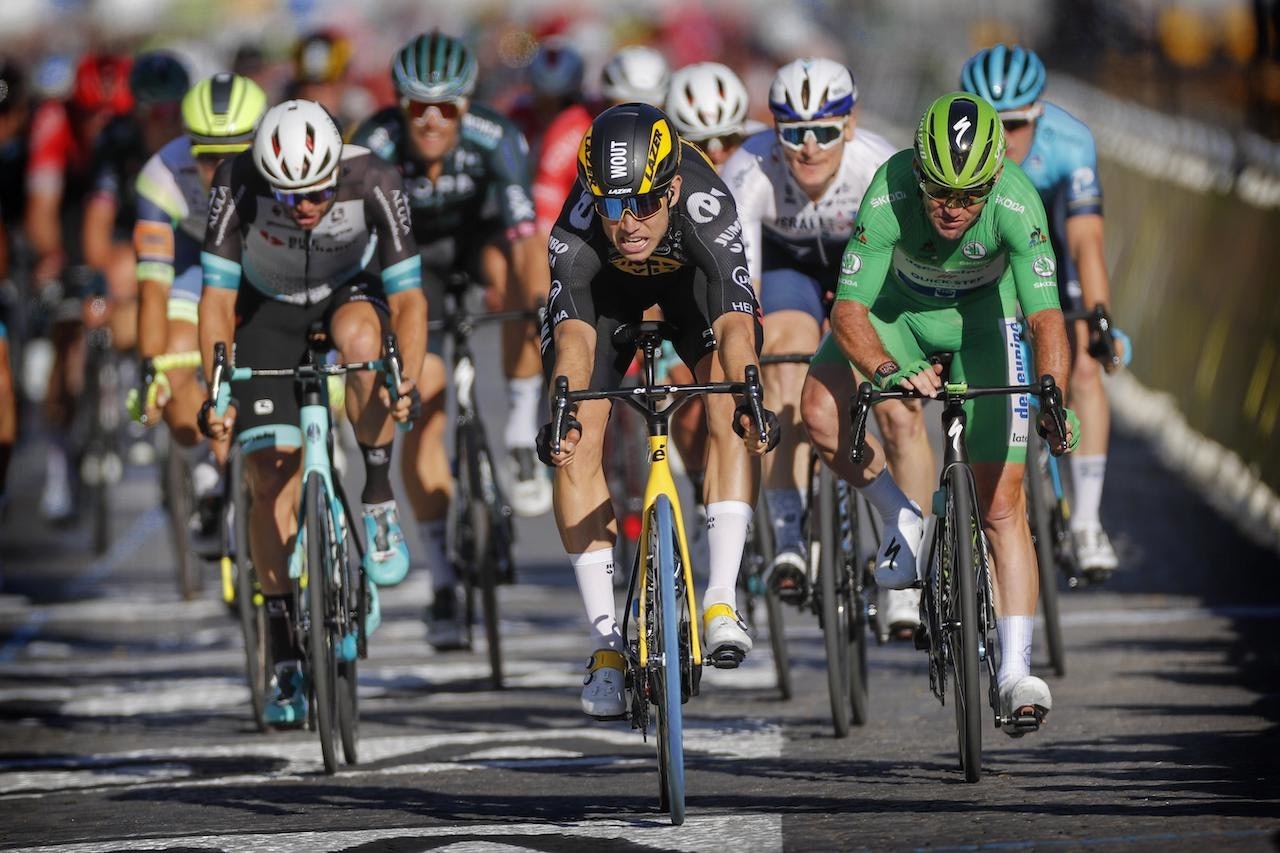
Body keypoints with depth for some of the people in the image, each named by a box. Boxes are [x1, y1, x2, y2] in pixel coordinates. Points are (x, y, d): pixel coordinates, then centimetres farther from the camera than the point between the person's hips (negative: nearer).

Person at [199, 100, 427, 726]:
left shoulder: (372, 183, -32)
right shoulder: (238, 185, -32)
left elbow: (407, 298, -29)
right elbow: (217, 297, -26)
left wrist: (407, 381, -44)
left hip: (347, 291, 0)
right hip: (268, 305, 1)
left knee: (360, 336, -39)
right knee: (271, 480, -9)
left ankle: (379, 499, -18)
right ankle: (286, 662, 0)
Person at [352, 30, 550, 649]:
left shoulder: (495, 138, -33)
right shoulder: (375, 146, -32)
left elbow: (526, 234, -42)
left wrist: (540, 306, -55)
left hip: (480, 236, 0)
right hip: (411, 252, 0)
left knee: (512, 274, -37)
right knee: (422, 411, -9)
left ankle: (522, 436, -20)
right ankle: (443, 585, 0)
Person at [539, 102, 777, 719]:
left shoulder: (705, 205, -40)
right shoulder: (577, 230, -38)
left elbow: (736, 322, -49)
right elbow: (573, 337, -46)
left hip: (691, 274, 0)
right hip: (605, 285, 0)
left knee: (730, 415, -23)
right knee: (577, 443, -14)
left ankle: (721, 598, -19)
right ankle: (606, 640, -9)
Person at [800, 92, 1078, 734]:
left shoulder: (1016, 203, -34)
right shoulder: (889, 198, -34)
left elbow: (1046, 318, -38)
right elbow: (848, 311, -33)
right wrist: (888, 370, -52)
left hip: (983, 316, -1)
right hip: (901, 311, 1)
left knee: (1002, 505, -8)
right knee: (820, 410, -27)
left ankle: (1015, 672, -3)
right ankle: (901, 522, -1)